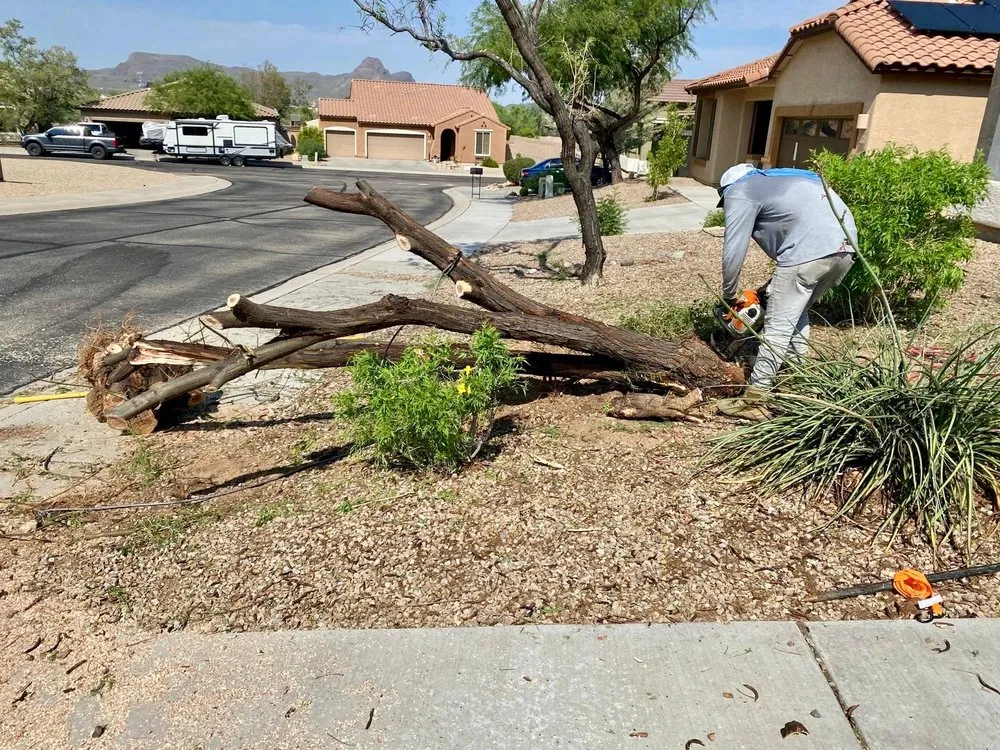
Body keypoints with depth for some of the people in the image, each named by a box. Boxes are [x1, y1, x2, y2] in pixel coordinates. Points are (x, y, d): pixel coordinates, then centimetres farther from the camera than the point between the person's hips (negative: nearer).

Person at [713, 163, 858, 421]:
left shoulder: (740, 191, 12)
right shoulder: (776, 181, 35)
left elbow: (734, 251, 5)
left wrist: (729, 296, 18)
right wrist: (772, 288, 30)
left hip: (812, 251, -8)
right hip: (845, 248, 9)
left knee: (778, 326, -4)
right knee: (797, 314, 24)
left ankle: (754, 401, -2)